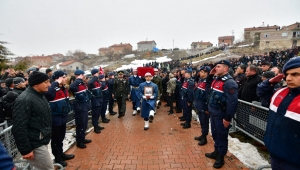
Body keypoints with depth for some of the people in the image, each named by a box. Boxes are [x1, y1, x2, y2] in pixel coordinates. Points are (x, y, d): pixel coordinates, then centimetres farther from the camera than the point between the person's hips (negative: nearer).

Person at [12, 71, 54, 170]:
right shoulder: (24, 100, -22)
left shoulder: (40, 96, 9)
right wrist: (25, 150, -21)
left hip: (42, 141, 9)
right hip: (35, 145, -9)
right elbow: (19, 128, -24)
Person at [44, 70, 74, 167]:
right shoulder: (53, 89, -20)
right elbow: (47, 94, -45)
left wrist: (67, 110, 19)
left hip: (63, 118, 8)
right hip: (55, 119, -8)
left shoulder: (63, 88, 7)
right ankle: (57, 158, 26)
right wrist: (56, 83, -36)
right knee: (56, 139, 10)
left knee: (61, 138, 23)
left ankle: (61, 154, 41)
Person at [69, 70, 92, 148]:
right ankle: (79, 142, 19)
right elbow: (71, 87, -41)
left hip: (85, 107, 9)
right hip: (80, 108, -9)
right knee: (80, 125, 3)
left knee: (84, 124, 20)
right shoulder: (76, 84, -17)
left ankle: (82, 139, 36)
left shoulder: (82, 83, 11)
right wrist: (78, 80, -35)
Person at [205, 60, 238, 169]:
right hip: (213, 114, 9)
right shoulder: (216, 80, 8)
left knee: (221, 136, 9)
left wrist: (228, 118, -23)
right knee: (215, 135, 22)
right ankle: (216, 152, 41)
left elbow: (232, 102, -25)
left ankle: (220, 158, 26)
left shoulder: (229, 83, -21)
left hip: (221, 116, -9)